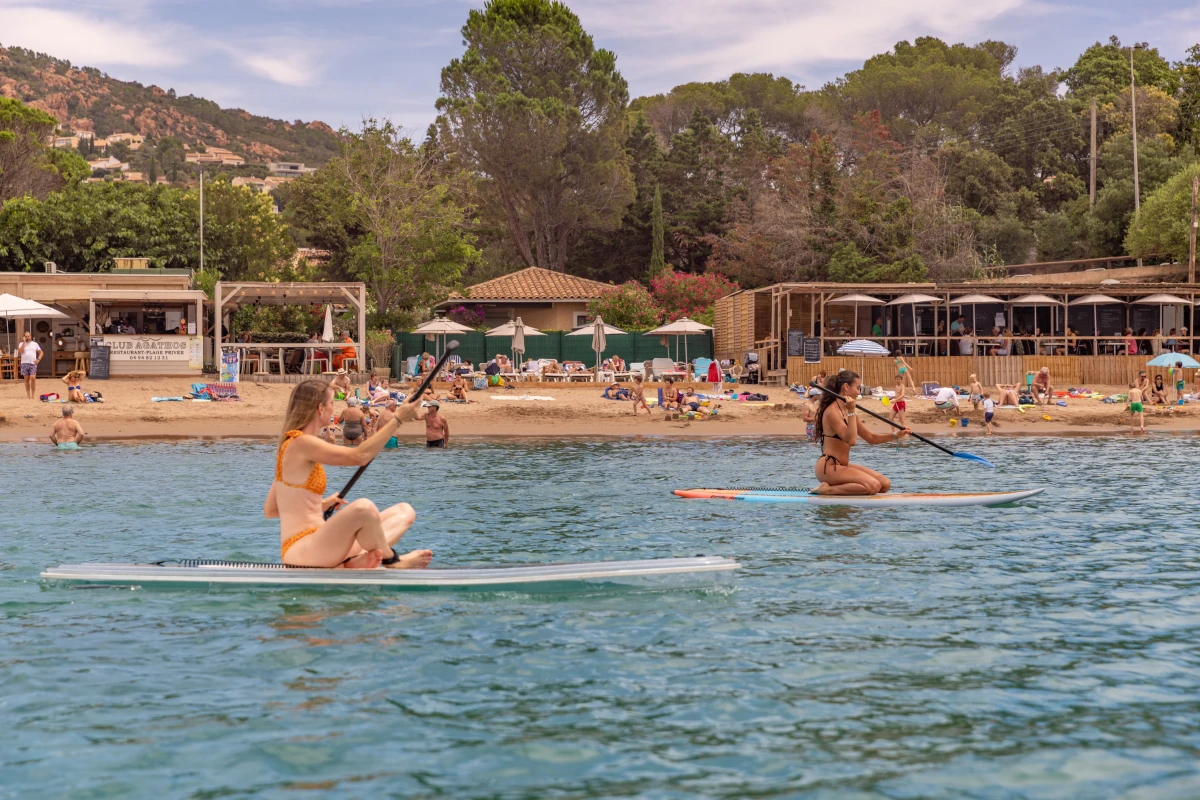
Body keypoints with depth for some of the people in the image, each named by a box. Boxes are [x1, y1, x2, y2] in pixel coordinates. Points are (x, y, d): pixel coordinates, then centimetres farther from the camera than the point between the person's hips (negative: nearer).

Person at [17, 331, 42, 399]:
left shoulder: (35, 344, 12)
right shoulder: (21, 344, 9)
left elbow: (41, 352, 15)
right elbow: (21, 351, -9)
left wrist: (38, 359, -1)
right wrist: (24, 342, -8)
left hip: (33, 364, 0)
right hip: (24, 363, 0)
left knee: (33, 378, -13)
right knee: (26, 379, 2)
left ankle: (33, 395, -8)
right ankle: (28, 395, 7)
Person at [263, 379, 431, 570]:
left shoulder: (289, 446, 18)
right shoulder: (301, 443, -13)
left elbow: (269, 510, 21)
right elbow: (359, 456, -22)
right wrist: (397, 419, -16)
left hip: (315, 544, 10)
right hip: (300, 552, -10)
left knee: (405, 511, 6)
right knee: (363, 507, -37)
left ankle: (360, 559, -20)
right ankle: (392, 562, -10)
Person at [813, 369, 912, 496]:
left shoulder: (846, 411, 15)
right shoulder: (832, 412, -14)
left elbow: (871, 438, 19)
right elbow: (851, 440, -24)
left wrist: (895, 435, 9)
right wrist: (851, 412, -23)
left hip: (842, 466, 10)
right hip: (829, 467, -10)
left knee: (885, 484, 3)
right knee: (873, 486, -25)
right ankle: (828, 489, -15)